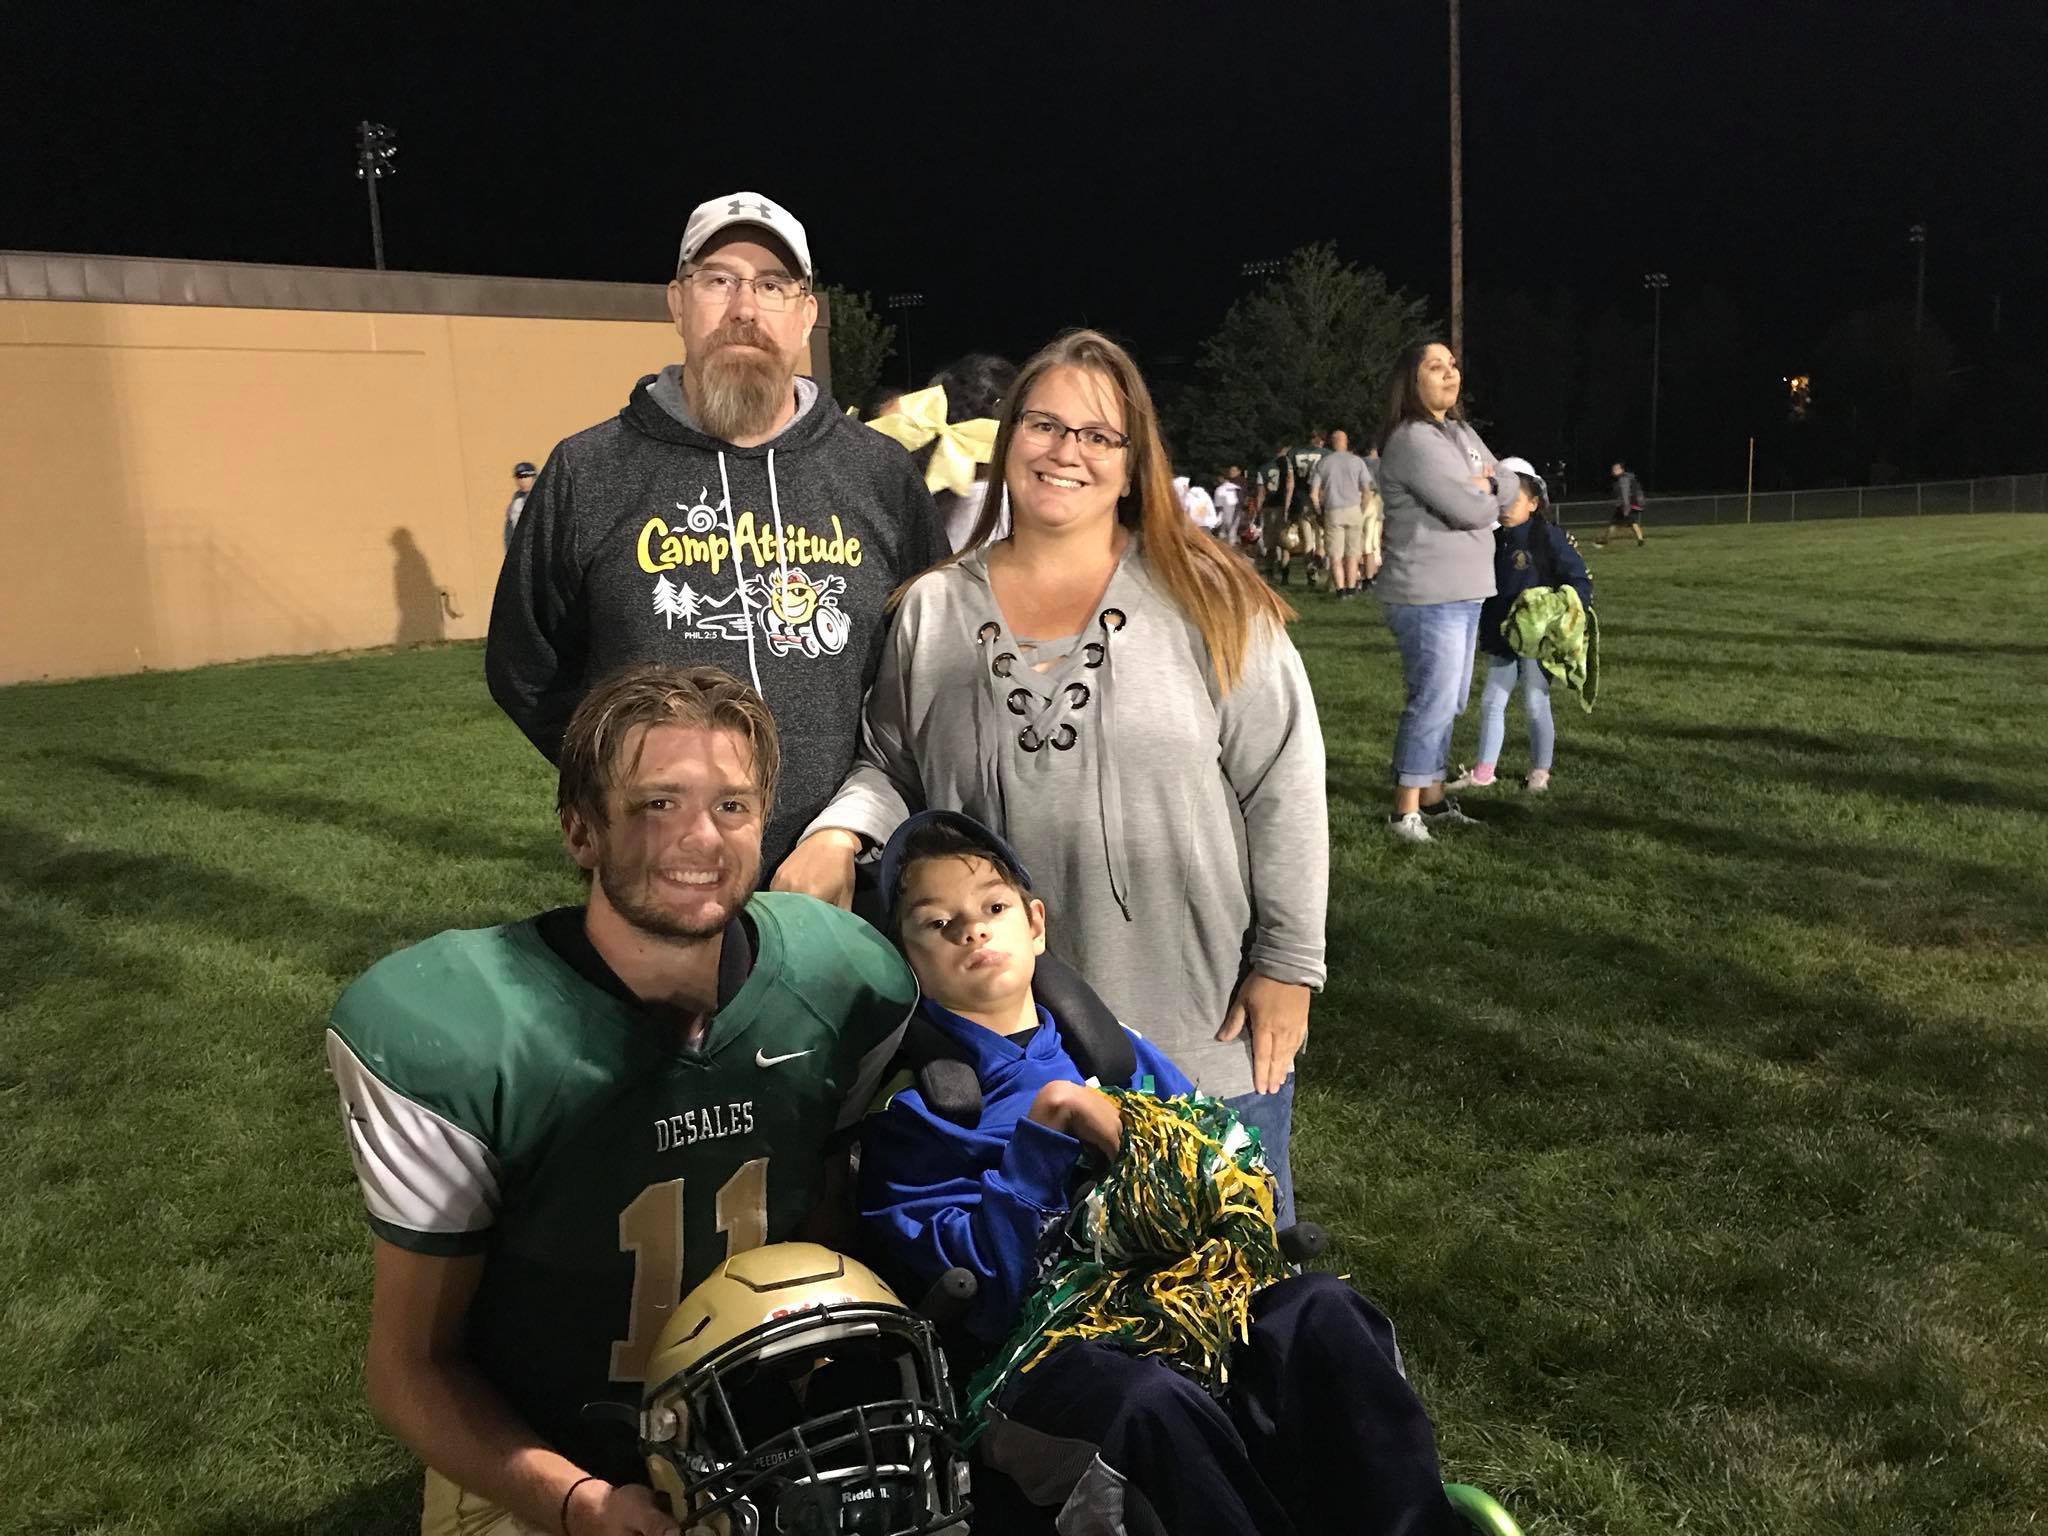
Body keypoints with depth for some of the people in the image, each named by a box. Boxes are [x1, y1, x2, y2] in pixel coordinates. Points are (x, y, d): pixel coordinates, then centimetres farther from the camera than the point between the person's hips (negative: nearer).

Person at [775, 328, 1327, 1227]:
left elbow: (1282, 787, -5)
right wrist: (839, 834, -10)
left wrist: (1287, 964, -6)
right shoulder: (933, 611, 3)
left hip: (1206, 1026, -1)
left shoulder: (1208, 599, -5)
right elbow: (894, 767, 11)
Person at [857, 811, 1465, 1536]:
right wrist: (1047, 1122, -15)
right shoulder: (912, 1117, 0)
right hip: (1034, 1360, -4)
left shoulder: (1116, 1054, 14)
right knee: (1152, 1401, -36)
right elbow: (972, 1291, -14)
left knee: (1319, 1311, -22)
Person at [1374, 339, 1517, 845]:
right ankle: (1406, 810, 3)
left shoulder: (1461, 431, 15)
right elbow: (1469, 510, -20)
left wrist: (1486, 485, -6)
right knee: (1434, 700, -6)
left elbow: (1509, 488, 15)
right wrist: (1488, 496, 2)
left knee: (1450, 701, 15)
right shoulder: (1412, 441, -16)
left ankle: (1432, 797, 25)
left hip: (1464, 592, 10)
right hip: (1429, 597, -10)